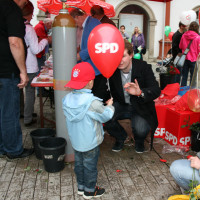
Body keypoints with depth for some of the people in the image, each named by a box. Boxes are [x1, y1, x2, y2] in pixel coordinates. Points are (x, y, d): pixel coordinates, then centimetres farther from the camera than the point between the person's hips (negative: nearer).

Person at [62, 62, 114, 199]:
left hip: (76, 141, 6)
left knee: (79, 163, 23)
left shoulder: (67, 99, -8)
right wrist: (109, 106, 4)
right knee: (90, 166, 12)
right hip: (90, 143, -6)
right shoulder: (92, 102, -28)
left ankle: (81, 187, 41)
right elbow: (105, 116, -16)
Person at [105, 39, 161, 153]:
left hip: (140, 107, -2)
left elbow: (156, 90, -23)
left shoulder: (144, 67, -16)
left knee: (141, 129, -30)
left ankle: (139, 141, 14)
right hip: (121, 105, 3)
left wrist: (140, 92, -45)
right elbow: (113, 93, 3)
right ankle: (120, 137, 10)